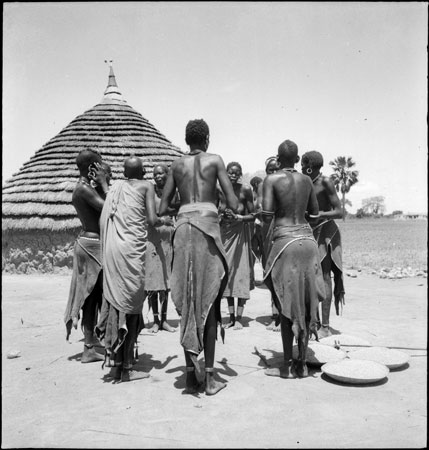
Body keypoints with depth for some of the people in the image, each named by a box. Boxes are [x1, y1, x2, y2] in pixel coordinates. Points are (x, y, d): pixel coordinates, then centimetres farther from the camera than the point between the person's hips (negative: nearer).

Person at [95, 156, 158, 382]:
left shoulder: (114, 187, 17)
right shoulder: (146, 186, 5)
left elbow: (102, 221, 12)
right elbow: (151, 219, -5)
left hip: (111, 249, 5)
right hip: (131, 248, -5)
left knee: (115, 301, 10)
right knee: (131, 305, 2)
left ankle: (115, 363, 18)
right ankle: (126, 367, 6)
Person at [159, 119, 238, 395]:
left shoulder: (177, 165, 15)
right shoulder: (215, 160, 7)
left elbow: (163, 209, 13)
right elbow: (233, 205, -1)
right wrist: (241, 207, 22)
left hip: (183, 228, 3)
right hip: (208, 227, -3)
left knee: (187, 300, 8)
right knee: (208, 301, 1)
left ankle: (191, 374, 11)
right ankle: (210, 376, 5)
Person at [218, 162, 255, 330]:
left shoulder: (245, 189, -8)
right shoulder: (219, 189, -2)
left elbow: (253, 216, -4)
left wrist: (240, 217, -22)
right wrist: (220, 216, -13)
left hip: (240, 234, -3)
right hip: (224, 232, 3)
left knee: (241, 273, -5)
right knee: (226, 273, 7)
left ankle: (239, 318, 4)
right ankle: (231, 317, 17)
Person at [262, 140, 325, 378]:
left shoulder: (272, 179, -5)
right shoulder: (306, 180, 10)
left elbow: (266, 215, -11)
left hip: (286, 242, -5)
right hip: (308, 239, 5)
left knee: (287, 305, 3)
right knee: (305, 305, 11)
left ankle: (288, 365, 11)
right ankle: (302, 363, 20)